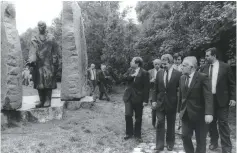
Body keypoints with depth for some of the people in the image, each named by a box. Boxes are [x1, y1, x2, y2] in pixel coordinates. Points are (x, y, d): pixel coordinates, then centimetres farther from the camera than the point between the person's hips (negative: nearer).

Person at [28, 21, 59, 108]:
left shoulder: (51, 38, 9)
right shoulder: (34, 39, 14)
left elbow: (55, 51, 5)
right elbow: (32, 51, 3)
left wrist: (54, 62, -4)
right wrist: (31, 60, -13)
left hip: (48, 63, -2)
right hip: (38, 64, 2)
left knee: (48, 81, -8)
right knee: (39, 83, 0)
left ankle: (48, 100, -4)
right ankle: (42, 101, 6)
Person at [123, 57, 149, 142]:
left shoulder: (144, 73, -11)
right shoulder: (130, 70, 8)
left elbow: (146, 87, -12)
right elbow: (124, 77, -4)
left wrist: (145, 100, -14)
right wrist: (131, 76, -21)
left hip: (138, 98, -4)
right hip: (129, 96, 4)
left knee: (138, 118, 9)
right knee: (128, 115, 1)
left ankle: (137, 135, 25)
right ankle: (129, 133, 20)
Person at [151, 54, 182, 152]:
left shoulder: (178, 74, -8)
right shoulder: (159, 73, 3)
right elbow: (155, 89, 6)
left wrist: (179, 103, -5)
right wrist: (154, 100, 0)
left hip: (172, 103, -2)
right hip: (160, 102, 2)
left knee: (171, 125, 12)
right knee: (160, 124, 0)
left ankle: (170, 144, 29)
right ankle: (159, 145, 8)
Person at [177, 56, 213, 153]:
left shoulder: (203, 77, -12)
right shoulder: (182, 78, 7)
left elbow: (208, 96, -19)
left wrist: (209, 113, -28)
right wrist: (180, 110, 13)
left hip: (199, 114, -5)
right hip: (186, 114, 5)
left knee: (200, 140, 8)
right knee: (185, 136, 5)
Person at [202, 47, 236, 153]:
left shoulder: (225, 67, -6)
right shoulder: (205, 68, 3)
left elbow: (232, 84, -2)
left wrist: (232, 98, -7)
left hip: (221, 99, -3)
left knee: (223, 123, 2)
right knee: (210, 122, 13)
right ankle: (214, 142, 31)